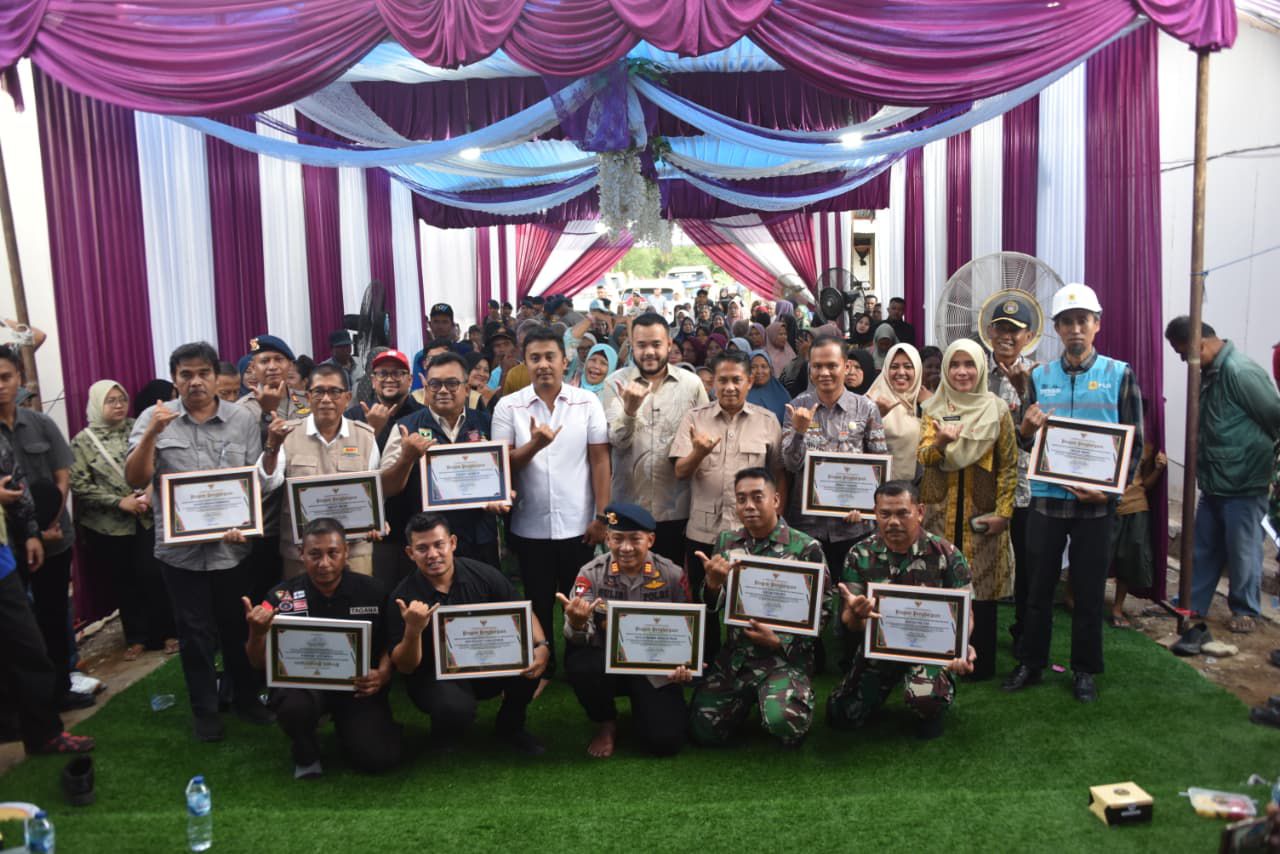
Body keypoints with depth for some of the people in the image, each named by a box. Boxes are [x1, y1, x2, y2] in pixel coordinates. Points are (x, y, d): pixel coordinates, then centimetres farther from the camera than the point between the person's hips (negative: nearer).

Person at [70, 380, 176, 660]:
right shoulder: (82, 442, -2)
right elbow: (79, 485, -6)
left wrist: (150, 493, -14)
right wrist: (120, 501, -13)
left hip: (146, 518, 0)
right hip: (108, 525, 0)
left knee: (151, 575, -3)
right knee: (124, 582, 10)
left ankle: (166, 632, 13)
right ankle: (136, 637, 24)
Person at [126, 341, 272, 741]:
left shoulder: (244, 419, 0)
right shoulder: (154, 419, -2)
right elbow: (135, 479, -8)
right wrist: (152, 434, -22)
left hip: (233, 546, 1)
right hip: (181, 547, -1)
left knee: (239, 627, 13)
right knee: (195, 633, 10)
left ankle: (247, 699, 32)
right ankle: (205, 711, 25)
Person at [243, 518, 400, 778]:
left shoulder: (371, 591, -5)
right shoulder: (282, 596, -6)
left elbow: (389, 644, 5)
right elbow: (260, 664, -4)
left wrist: (382, 675, -17)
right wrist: (257, 633, -26)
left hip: (359, 686, 1)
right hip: (302, 682, -1)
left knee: (378, 758, -16)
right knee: (293, 704, -36)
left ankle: (343, 722, 20)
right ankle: (306, 753, 1)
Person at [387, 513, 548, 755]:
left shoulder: (483, 574, -9)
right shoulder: (404, 597, -16)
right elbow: (405, 667, -15)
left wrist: (541, 646, -21)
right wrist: (413, 630, -34)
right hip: (436, 677, -3)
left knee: (527, 657, -25)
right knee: (455, 708, -36)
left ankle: (510, 726, 6)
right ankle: (444, 743, 4)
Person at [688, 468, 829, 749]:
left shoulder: (806, 547, -6)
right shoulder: (726, 542, 7)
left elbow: (819, 613, -4)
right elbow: (712, 606, 8)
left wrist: (778, 641, -17)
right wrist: (713, 584, -16)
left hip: (785, 656, -4)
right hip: (735, 654, 4)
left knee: (783, 722, -29)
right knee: (702, 729, -6)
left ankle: (785, 696, 8)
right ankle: (748, 700, 23)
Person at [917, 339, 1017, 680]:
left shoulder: (997, 410, 2)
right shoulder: (934, 410, 7)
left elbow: (1009, 466, 0)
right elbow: (923, 458, -5)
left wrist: (1003, 512, -8)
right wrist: (940, 442, -27)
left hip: (982, 512, -1)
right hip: (941, 510, 1)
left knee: (981, 587, 1)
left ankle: (981, 662, 12)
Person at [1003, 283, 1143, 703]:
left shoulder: (1119, 374, -1)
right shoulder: (1039, 376, 5)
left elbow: (1135, 443, -1)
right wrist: (1025, 430, -14)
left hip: (1095, 503, -2)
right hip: (1046, 498, 2)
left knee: (1089, 590, 8)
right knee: (1039, 586, 9)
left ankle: (1085, 670, 23)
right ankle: (1031, 662, 22)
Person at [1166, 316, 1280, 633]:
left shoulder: (1240, 371, -21)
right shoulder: (1209, 372, 6)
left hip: (1243, 485, -8)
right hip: (1213, 483, 8)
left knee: (1242, 552, 6)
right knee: (1203, 549, 15)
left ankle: (1245, 610, 23)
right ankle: (1193, 605, 26)